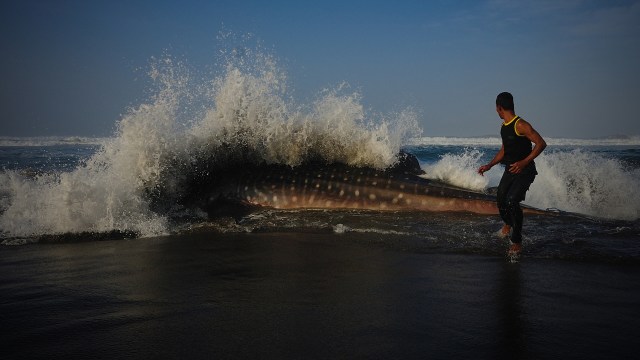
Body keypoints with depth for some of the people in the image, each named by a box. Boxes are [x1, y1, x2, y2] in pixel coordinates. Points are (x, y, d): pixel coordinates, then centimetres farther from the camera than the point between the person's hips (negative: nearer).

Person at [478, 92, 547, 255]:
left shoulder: (520, 125, -18)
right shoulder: (504, 127, 9)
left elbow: (541, 143, -21)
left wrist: (524, 162, -28)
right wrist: (489, 165, 21)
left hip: (525, 170, -8)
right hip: (510, 169, 8)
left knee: (511, 201, -22)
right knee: (501, 200, 11)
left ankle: (517, 241, -10)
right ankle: (508, 224, 44)